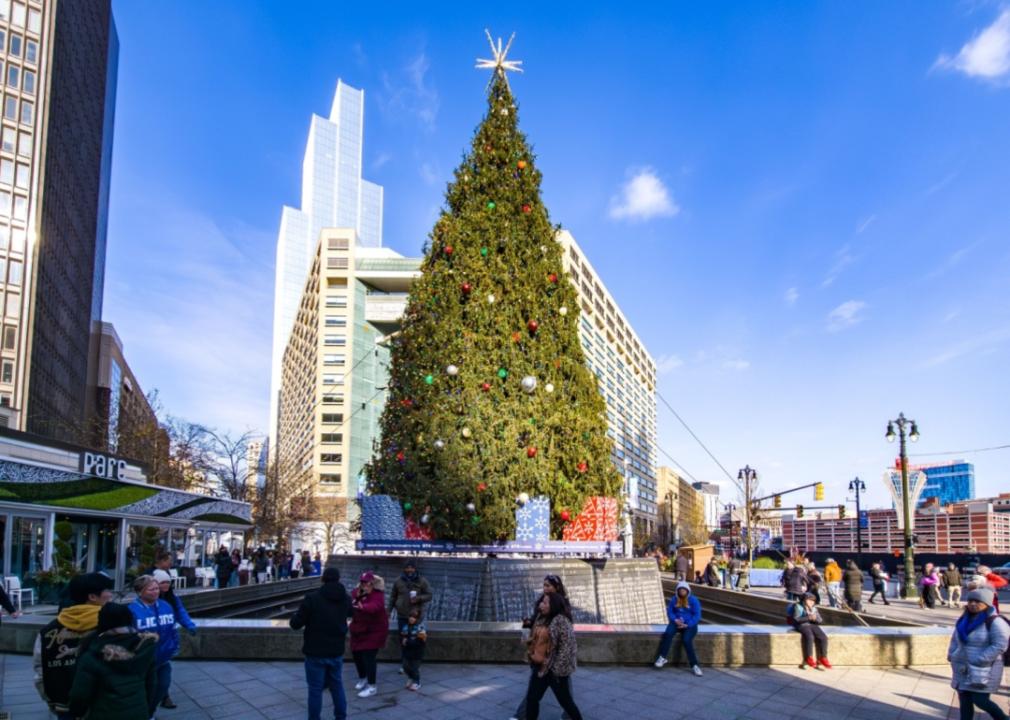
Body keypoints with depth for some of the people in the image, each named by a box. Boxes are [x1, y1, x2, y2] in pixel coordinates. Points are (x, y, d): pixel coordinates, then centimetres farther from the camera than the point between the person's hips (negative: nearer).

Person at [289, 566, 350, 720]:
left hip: (316, 652, -5)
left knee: (315, 689, 4)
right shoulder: (345, 598, 0)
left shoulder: (312, 598, -18)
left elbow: (296, 624, -13)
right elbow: (350, 613, 23)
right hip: (337, 651, 5)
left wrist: (294, 618, 9)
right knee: (337, 686, 18)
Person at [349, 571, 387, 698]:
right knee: (356, 654, 13)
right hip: (358, 630, 7)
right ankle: (362, 678, 38)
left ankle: (372, 687, -2)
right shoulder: (356, 593, -2)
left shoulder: (377, 596, -22)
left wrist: (362, 607, -64)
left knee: (368, 657, -12)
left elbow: (374, 606, -42)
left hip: (374, 631, -7)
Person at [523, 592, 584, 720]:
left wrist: (558, 669, -21)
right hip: (540, 667, 8)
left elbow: (567, 646, -20)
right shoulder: (542, 618, 8)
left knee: (565, 701, 5)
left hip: (554, 669, -8)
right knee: (531, 698, 8)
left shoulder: (561, 620, -17)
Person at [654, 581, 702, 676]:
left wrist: (687, 625, -18)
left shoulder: (693, 600, -3)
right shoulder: (674, 599, 6)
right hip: (677, 623, 3)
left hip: (690, 625, -3)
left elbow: (697, 615, -8)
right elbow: (669, 611, 6)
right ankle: (662, 657, -25)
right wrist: (675, 620, -15)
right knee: (668, 633, -30)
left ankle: (694, 666, -24)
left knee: (686, 640, -31)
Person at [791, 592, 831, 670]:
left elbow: (819, 620, 14)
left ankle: (822, 658, -14)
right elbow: (796, 619, -11)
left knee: (823, 637, -22)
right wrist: (808, 618, -20)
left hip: (812, 625, 5)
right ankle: (809, 658, -25)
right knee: (809, 636, -36)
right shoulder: (798, 606, 2)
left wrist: (815, 618, -10)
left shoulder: (814, 608, 18)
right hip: (802, 625, -5)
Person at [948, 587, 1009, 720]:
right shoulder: (964, 620, 11)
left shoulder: (995, 622, -13)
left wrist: (978, 661, -21)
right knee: (964, 702, 9)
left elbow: (999, 646, -20)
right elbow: (955, 640, 20)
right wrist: (952, 656, 6)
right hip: (963, 670, 7)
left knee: (980, 701, -4)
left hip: (984, 671, -7)